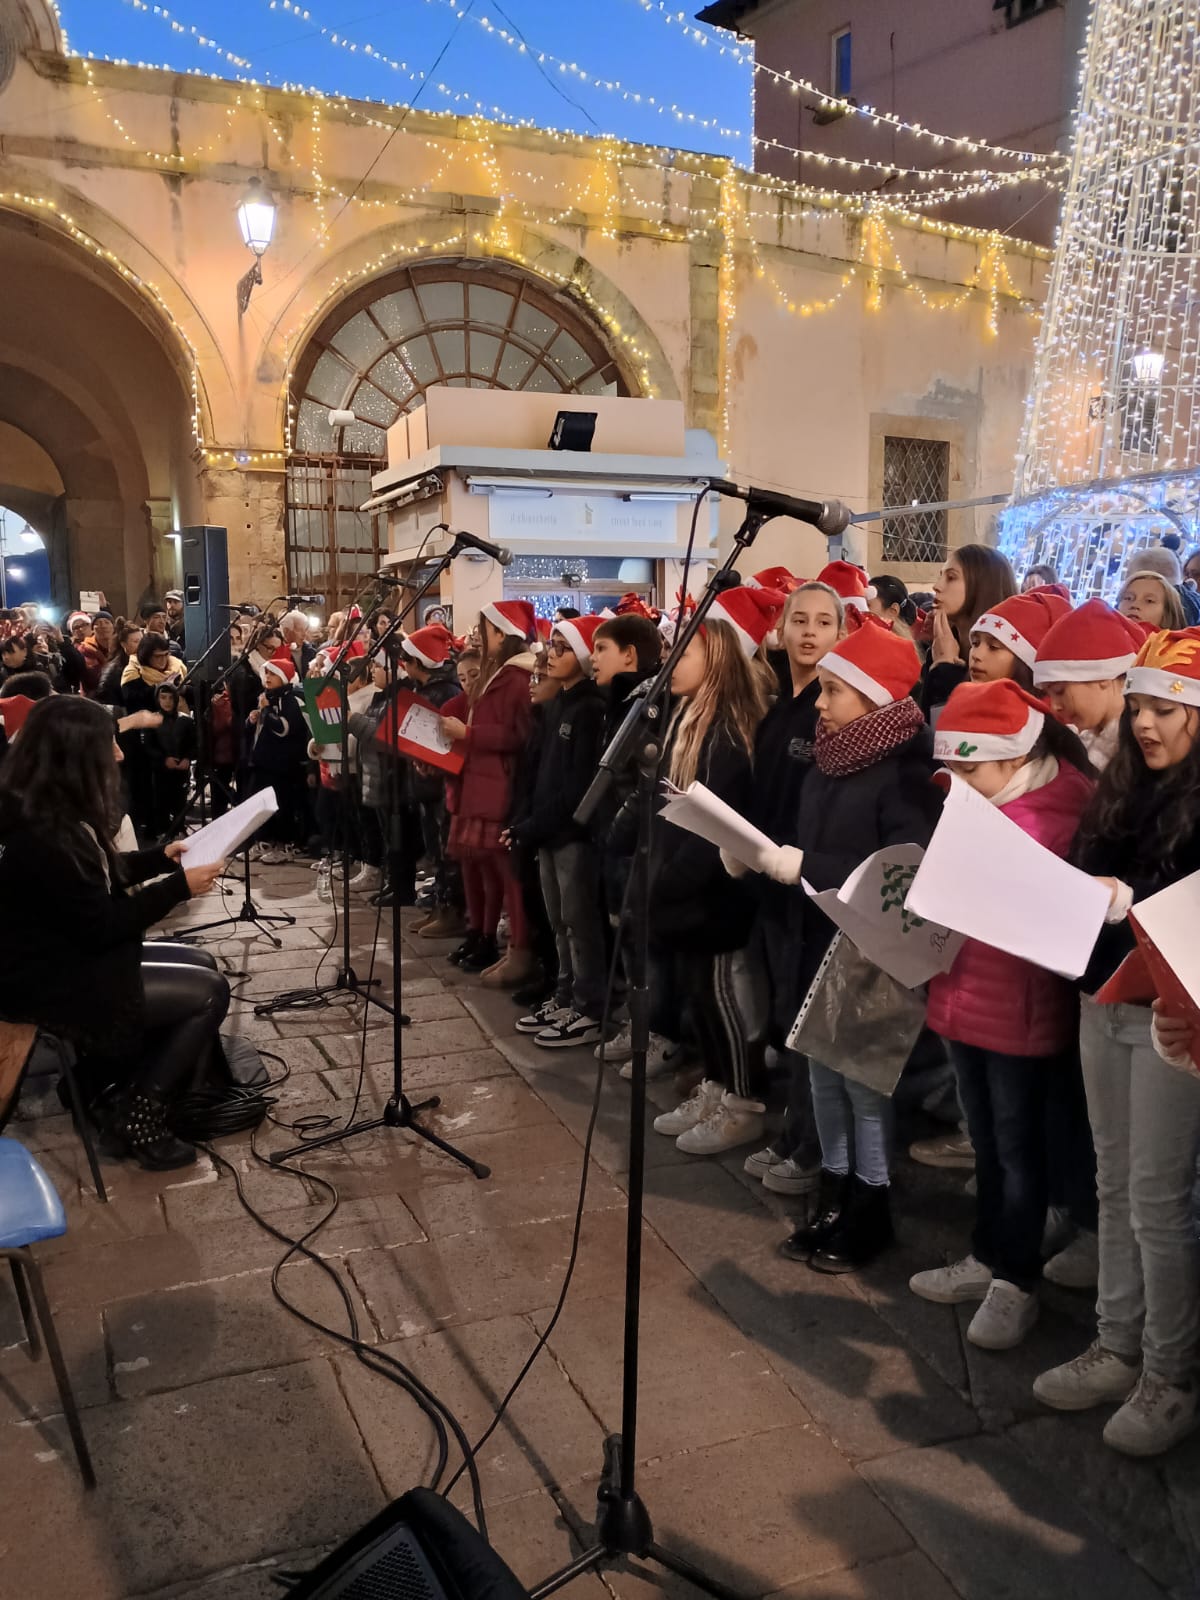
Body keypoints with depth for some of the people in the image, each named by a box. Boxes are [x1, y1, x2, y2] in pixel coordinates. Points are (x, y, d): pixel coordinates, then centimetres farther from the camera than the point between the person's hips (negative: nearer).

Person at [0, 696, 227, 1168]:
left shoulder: (47, 810, 1)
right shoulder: (40, 836, -30)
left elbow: (98, 876, 15)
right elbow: (101, 925, -24)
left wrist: (160, 858, 8)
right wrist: (178, 886, -17)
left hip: (67, 954, 10)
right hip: (52, 983, -10)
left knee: (199, 965, 12)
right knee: (209, 992, -8)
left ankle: (114, 1088, 18)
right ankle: (136, 1117, 5)